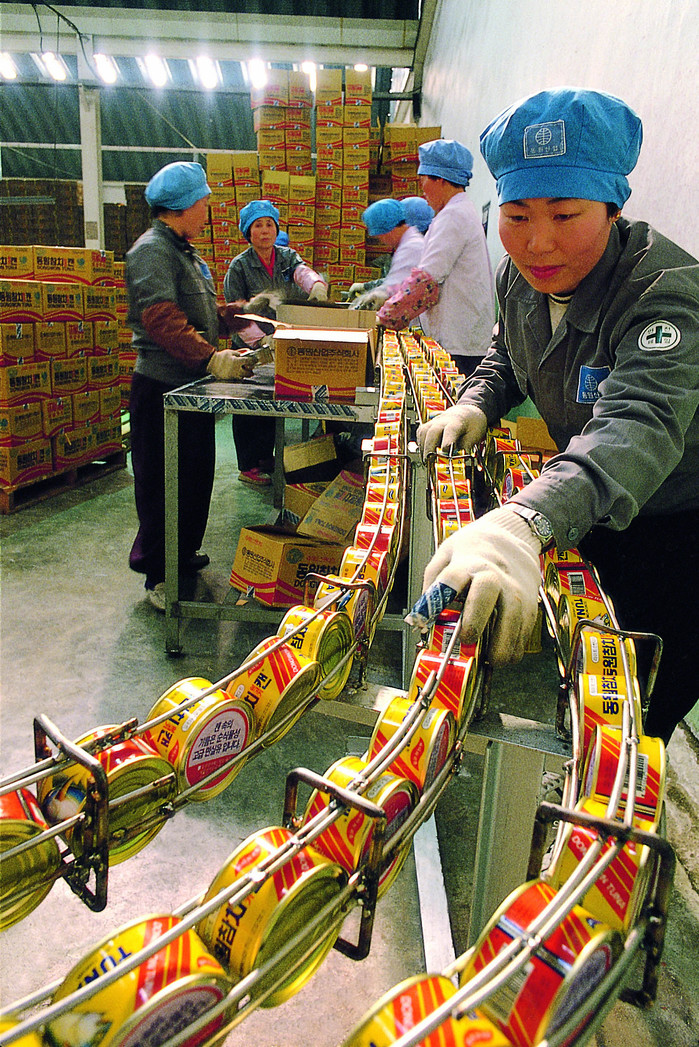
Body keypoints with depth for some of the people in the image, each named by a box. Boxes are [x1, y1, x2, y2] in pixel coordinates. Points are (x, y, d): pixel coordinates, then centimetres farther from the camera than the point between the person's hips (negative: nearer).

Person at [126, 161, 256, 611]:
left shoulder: (184, 251, 19)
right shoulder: (152, 250, -13)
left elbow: (207, 311, 25)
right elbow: (162, 319, -26)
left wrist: (245, 325, 12)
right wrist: (211, 358, -32)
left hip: (193, 384, 10)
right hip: (162, 385, -10)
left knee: (197, 473, 18)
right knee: (163, 483, -2)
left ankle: (184, 551, 34)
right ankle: (158, 577, 9)